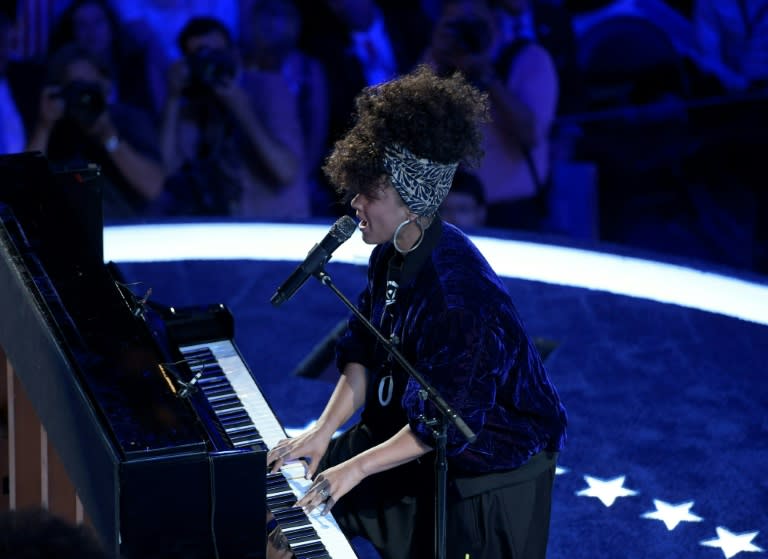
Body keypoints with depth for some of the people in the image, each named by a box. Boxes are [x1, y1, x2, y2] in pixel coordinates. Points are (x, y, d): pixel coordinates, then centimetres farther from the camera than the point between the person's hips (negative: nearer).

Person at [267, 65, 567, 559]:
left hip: (488, 459, -9)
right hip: (411, 421, 9)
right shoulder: (392, 255, -6)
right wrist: (325, 430, -8)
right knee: (303, 484, 9)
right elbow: (364, 353, 3)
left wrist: (357, 467, -29)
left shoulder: (457, 291, -32)